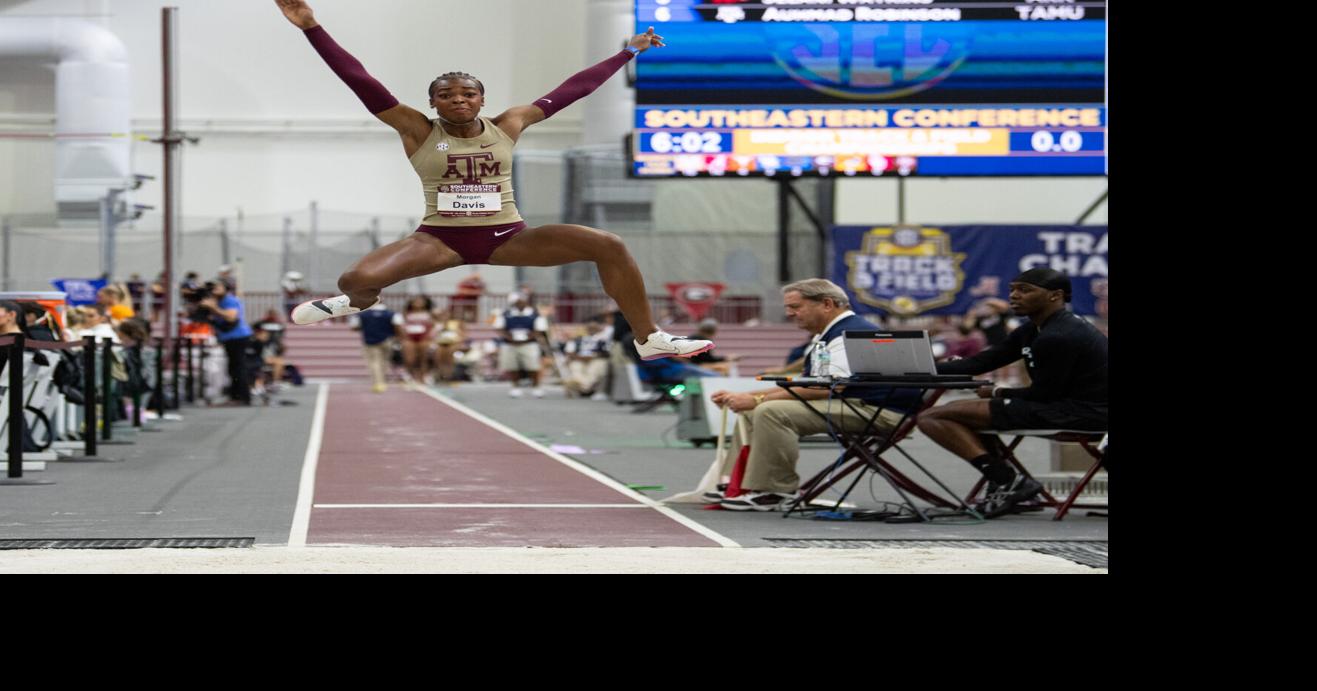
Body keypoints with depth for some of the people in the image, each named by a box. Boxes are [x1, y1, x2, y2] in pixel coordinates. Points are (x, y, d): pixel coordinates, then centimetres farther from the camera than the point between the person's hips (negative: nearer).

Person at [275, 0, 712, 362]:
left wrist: (629, 52, 15)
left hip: (507, 237, 2)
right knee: (356, 279, -26)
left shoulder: (507, 126, 6)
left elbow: (571, 89, 11)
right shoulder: (418, 132, -1)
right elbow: (360, 81, -8)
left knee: (609, 246, -16)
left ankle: (649, 340, -3)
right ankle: (359, 301, 17)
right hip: (440, 239, -2)